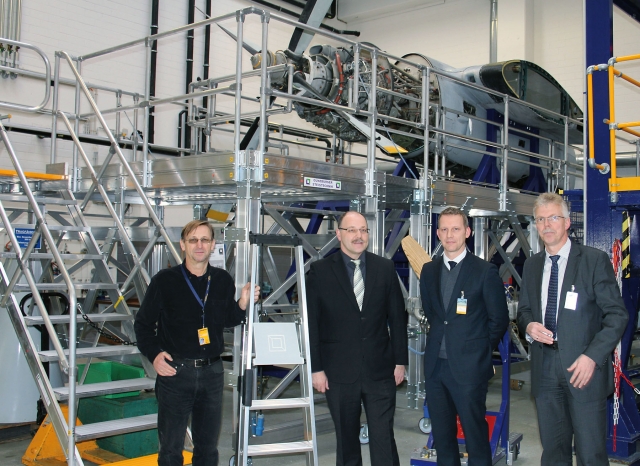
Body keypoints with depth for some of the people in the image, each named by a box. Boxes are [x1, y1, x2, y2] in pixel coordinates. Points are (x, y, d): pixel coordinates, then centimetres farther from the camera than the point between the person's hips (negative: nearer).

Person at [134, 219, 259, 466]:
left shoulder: (223, 280, 3)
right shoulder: (165, 280, -7)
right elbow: (143, 323, 0)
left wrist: (243, 304, -4)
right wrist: (154, 354, -13)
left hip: (212, 371, 3)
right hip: (175, 371, -3)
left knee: (208, 446, 15)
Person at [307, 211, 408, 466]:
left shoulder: (385, 268, 4)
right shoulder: (320, 271, -1)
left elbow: (397, 317, 7)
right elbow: (311, 323, -1)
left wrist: (400, 361, 5)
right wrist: (316, 368, -4)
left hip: (380, 370, 1)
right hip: (339, 372, -1)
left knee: (383, 439, 1)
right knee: (346, 440, 12)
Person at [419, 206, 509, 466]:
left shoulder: (485, 271, -6)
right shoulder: (429, 270, 9)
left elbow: (499, 319, -1)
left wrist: (479, 351, 5)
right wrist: (444, 338, 11)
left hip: (469, 367, -5)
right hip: (435, 365, 5)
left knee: (475, 435, 2)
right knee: (441, 435, 13)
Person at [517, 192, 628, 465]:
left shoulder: (595, 260, -4)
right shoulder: (532, 265, 12)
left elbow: (616, 314, -7)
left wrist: (592, 356, -17)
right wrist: (529, 325, -4)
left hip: (582, 368, -4)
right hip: (544, 368, 5)